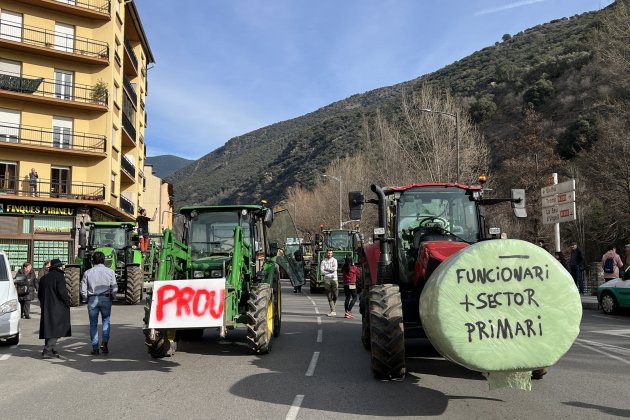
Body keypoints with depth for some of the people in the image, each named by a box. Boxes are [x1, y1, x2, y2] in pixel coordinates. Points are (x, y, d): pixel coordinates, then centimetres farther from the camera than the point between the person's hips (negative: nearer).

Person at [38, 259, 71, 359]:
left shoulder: (44, 278, 14)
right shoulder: (59, 276, -9)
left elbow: (39, 294, 18)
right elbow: (62, 292, -18)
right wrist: (68, 302, -6)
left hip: (46, 308, 8)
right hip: (57, 308, -8)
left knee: (48, 329, 15)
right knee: (56, 329, -6)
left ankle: (50, 350, 23)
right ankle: (47, 351, -13)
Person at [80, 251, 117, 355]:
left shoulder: (88, 273, 2)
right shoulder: (110, 271, -1)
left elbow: (83, 290, 1)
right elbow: (114, 288, -2)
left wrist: (87, 299, 14)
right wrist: (112, 297, 13)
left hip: (92, 299, 1)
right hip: (105, 299, -1)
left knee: (93, 323, 8)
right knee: (106, 320, 14)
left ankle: (95, 348, 9)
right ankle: (104, 342, -2)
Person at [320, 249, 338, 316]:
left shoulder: (334, 260, 7)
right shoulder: (323, 261, 6)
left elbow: (334, 269, -9)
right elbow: (322, 271, -5)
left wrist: (326, 269, -5)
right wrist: (330, 271, -12)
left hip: (334, 279, 0)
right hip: (326, 280, 0)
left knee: (335, 295, -3)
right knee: (329, 296, -2)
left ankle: (332, 309, 15)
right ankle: (333, 311, 0)